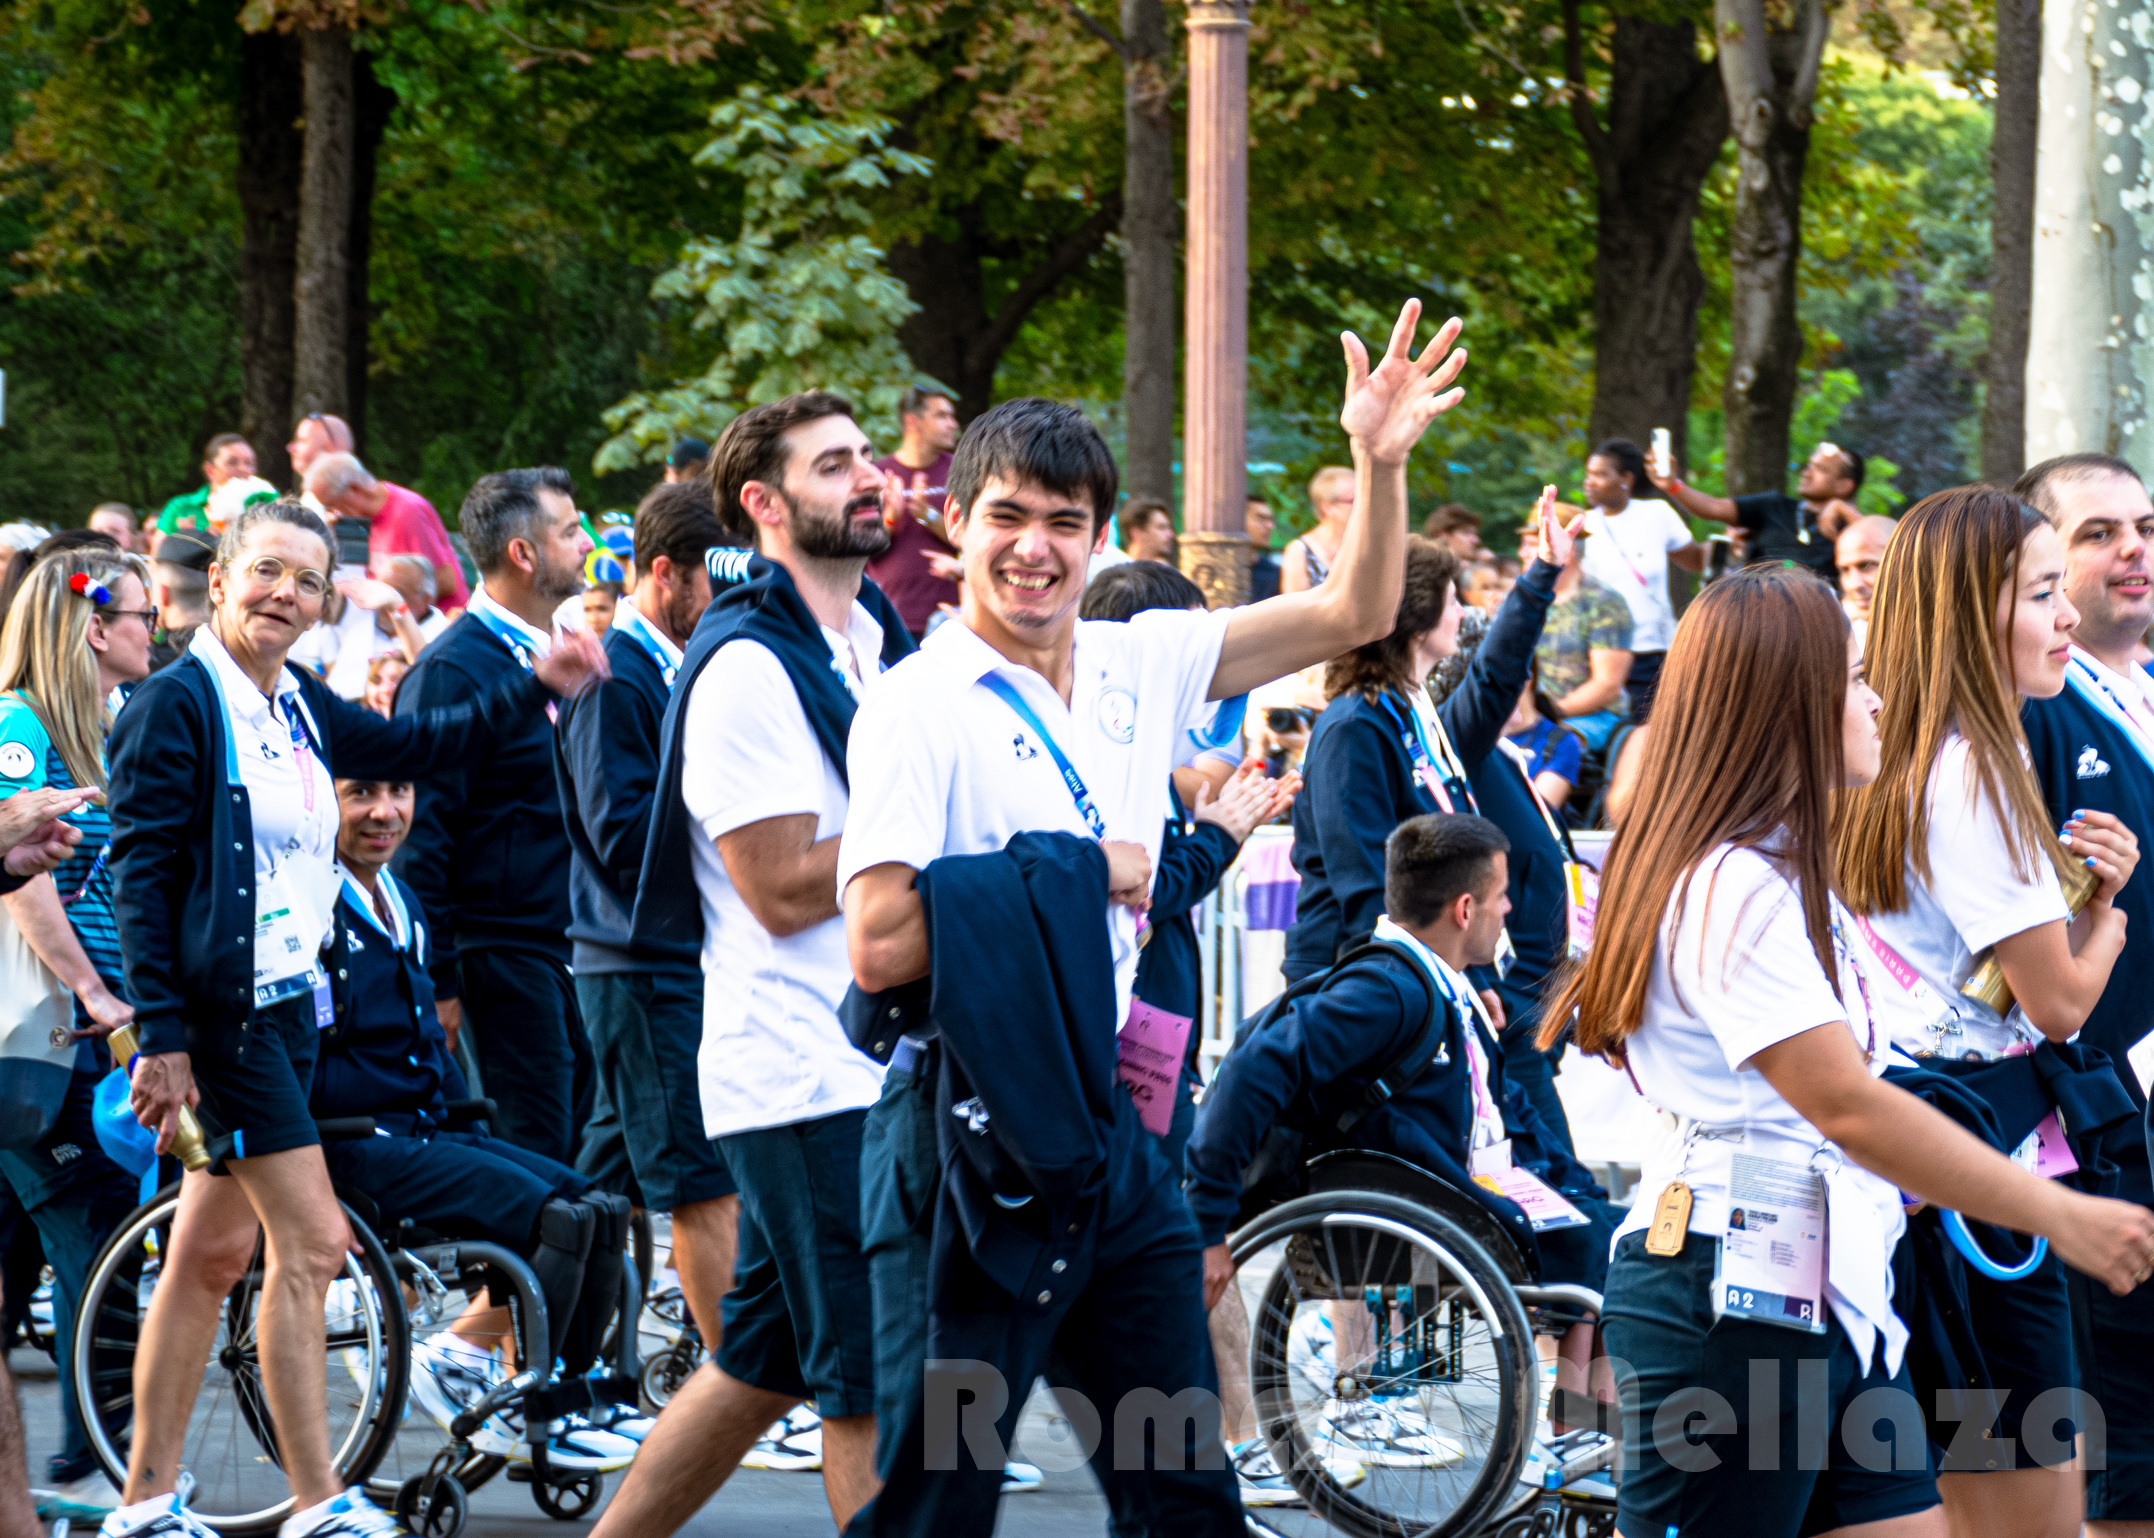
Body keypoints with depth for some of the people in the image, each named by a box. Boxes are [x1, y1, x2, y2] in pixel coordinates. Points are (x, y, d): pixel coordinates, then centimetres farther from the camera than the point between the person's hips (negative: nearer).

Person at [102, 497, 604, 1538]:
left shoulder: (300, 709, 11)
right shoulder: (175, 703, -11)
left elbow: (416, 748, 27)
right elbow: (139, 875, -14)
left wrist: (534, 689, 18)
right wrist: (161, 1039, -19)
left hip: (291, 1006, 8)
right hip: (221, 1009, -8)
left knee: (213, 1255, 10)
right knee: (311, 1241, -10)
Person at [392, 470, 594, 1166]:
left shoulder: (550, 655, 16)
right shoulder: (452, 671, -12)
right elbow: (420, 839, -14)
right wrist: (438, 982, -16)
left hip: (564, 949, 9)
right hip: (500, 956, -9)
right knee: (533, 1158, -9)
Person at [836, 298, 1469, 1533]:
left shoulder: (1137, 667, 9)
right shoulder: (918, 704, -11)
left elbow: (1352, 615, 13)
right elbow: (880, 945, -20)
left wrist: (1381, 460, -2)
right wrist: (1078, 876, -11)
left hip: (1105, 1128, 7)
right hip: (973, 1139, -7)